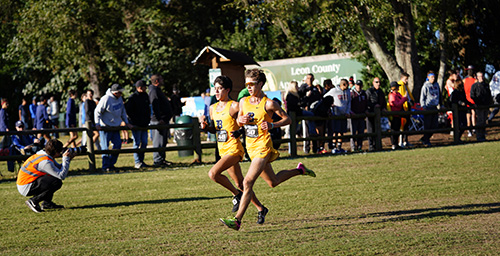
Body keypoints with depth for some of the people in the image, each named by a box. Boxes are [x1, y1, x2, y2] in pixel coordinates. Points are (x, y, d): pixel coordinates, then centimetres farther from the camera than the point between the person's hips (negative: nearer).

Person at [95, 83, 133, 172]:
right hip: (105, 127, -7)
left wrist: (126, 122, 16)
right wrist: (97, 124, -20)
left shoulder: (119, 99, 4)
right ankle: (105, 166, 1)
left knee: (117, 145, 4)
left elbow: (123, 111, 17)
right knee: (105, 147, -4)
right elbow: (97, 111, -14)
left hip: (115, 126, 7)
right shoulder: (106, 99, -18)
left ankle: (111, 164, 15)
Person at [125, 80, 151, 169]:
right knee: (137, 143, -5)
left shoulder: (145, 95, 11)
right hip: (136, 125, -7)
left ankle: (141, 161, 16)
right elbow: (128, 110, -11)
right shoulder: (132, 97, -11)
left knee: (144, 142, 8)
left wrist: (148, 118, 13)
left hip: (144, 124, 7)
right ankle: (137, 162, -4)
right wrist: (134, 120, -13)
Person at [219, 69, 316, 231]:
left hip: (263, 146, -7)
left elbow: (287, 119, -3)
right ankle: (299, 170, 44)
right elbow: (238, 121, 18)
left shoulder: (269, 104, -11)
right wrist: (241, 120, -6)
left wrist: (272, 125, -19)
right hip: (250, 146, 7)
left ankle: (237, 220, -18)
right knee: (273, 182, 20)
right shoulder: (244, 102, 6)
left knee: (248, 182, -17)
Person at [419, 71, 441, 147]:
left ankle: (424, 138, 17)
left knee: (434, 125, 5)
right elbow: (422, 97, -7)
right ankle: (426, 141, 5)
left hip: (435, 107, 6)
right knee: (427, 125, -4)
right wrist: (423, 107, -14)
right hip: (428, 107, -6)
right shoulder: (425, 86, -6)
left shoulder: (436, 85, 11)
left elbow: (439, 95, 22)